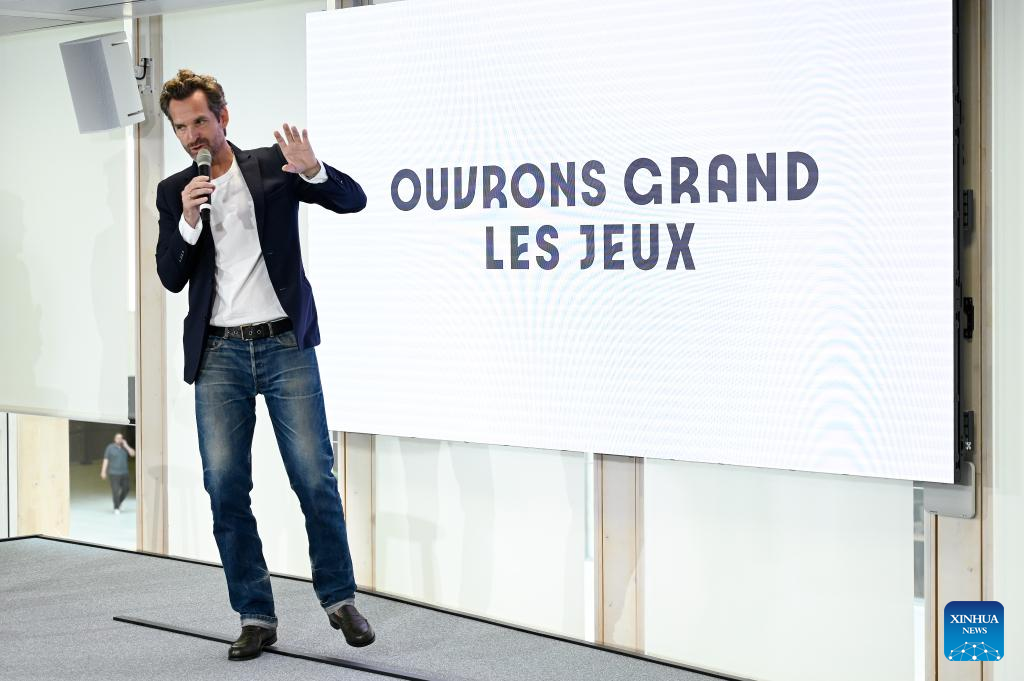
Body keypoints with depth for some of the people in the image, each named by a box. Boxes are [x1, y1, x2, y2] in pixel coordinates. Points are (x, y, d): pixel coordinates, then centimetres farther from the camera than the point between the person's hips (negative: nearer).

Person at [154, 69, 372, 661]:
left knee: (315, 478, -3)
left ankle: (340, 599, 13)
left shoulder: (272, 166, 4)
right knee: (225, 488, -3)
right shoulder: (174, 191, 10)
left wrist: (311, 170, -19)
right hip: (219, 353, 2)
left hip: (285, 346, -2)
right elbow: (171, 278, 4)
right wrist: (187, 220, -12)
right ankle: (256, 617, 7)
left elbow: (353, 200, 0)